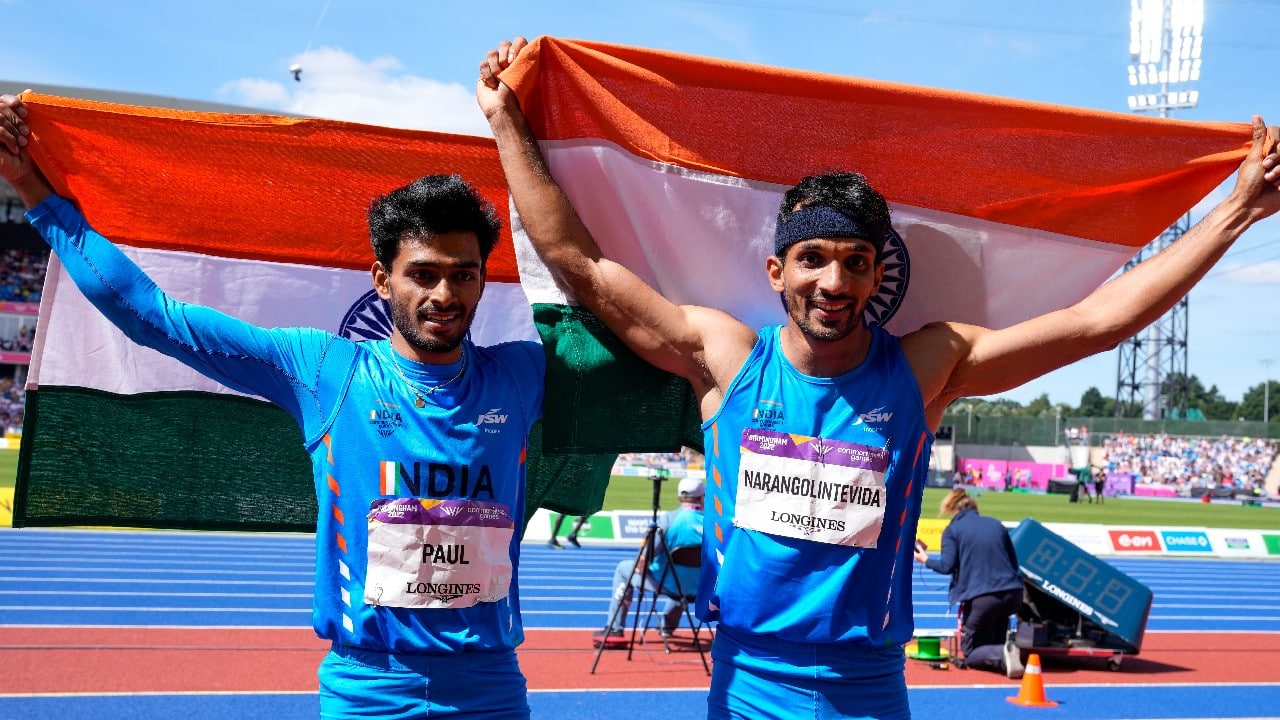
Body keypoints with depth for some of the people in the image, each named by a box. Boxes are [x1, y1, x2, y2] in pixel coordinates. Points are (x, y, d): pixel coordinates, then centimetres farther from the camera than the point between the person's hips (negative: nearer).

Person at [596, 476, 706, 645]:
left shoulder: (668, 519, -17)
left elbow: (644, 558, -20)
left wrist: (639, 567, 2)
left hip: (664, 584, -4)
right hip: (699, 587, 4)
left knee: (624, 568, 21)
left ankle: (614, 630, 19)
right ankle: (668, 625, 54)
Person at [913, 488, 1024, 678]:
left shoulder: (952, 530, 5)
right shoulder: (996, 524, 18)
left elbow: (947, 566, -3)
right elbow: (1014, 563, 19)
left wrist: (925, 560, 16)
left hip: (982, 597, -5)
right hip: (1013, 594, 5)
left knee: (970, 652, 11)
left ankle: (1003, 656, -21)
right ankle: (1008, 642, 12)